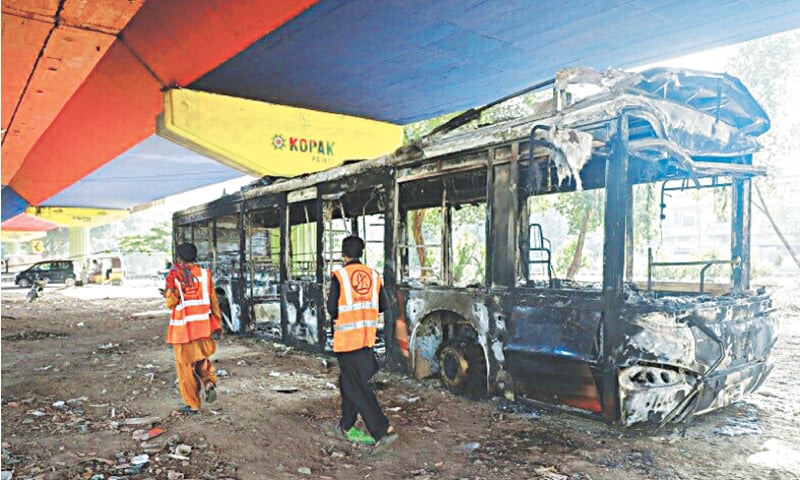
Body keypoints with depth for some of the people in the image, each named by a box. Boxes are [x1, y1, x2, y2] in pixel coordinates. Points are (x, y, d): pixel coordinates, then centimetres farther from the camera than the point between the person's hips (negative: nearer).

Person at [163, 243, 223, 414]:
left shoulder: (174, 275, -6)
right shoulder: (205, 273, 3)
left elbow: (171, 302, -9)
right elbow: (213, 300, 4)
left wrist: (167, 294, 13)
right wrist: (217, 322, 11)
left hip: (183, 327, -3)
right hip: (203, 325, 3)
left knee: (185, 365, 9)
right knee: (202, 358, 23)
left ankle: (192, 404, 13)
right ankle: (209, 382, -3)